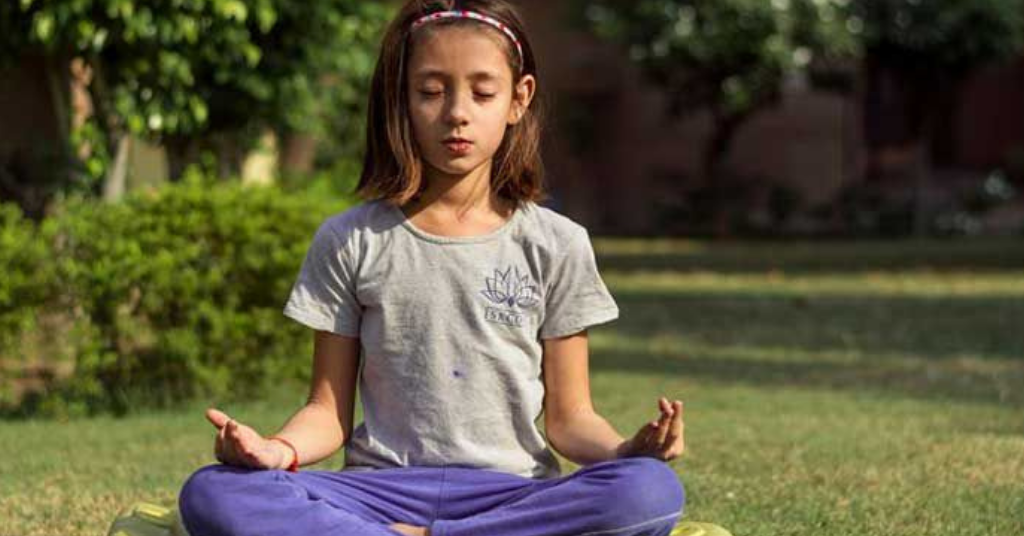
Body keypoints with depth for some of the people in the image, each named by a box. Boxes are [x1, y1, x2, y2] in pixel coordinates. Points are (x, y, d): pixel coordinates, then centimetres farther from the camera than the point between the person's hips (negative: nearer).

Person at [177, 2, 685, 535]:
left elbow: (569, 418, 8)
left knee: (653, 491, -33)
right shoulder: (349, 242, 7)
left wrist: (625, 450, -15)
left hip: (511, 492, 1)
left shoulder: (555, 245, 7)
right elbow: (329, 410, 8)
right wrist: (279, 449, -15)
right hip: (383, 487, -1)